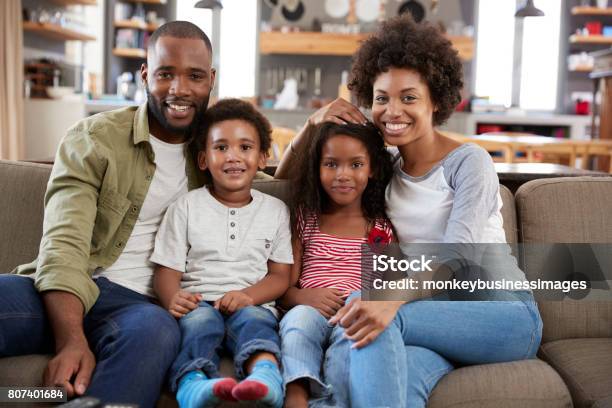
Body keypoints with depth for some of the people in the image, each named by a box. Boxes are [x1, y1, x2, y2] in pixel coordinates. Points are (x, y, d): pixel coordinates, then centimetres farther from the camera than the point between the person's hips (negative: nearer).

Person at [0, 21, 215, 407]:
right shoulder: (93, 139, 0)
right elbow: (64, 245, -11)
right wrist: (72, 340, -28)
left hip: (138, 302, 2)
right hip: (69, 293, -1)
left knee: (156, 330, -37)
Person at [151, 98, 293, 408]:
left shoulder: (275, 210, 14)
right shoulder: (186, 207, 11)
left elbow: (280, 275, 10)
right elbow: (167, 270, 5)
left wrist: (248, 295, -12)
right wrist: (173, 299, -20)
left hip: (253, 303, 0)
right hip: (198, 301, 0)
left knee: (253, 320, -33)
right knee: (199, 320, -33)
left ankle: (265, 376, -61)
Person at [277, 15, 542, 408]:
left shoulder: (469, 162, -4)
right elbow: (286, 179, 20)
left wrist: (390, 298, -39)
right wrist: (313, 125, 1)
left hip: (504, 313, -3)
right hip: (437, 314, 3)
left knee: (368, 308, -32)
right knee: (403, 376, -36)